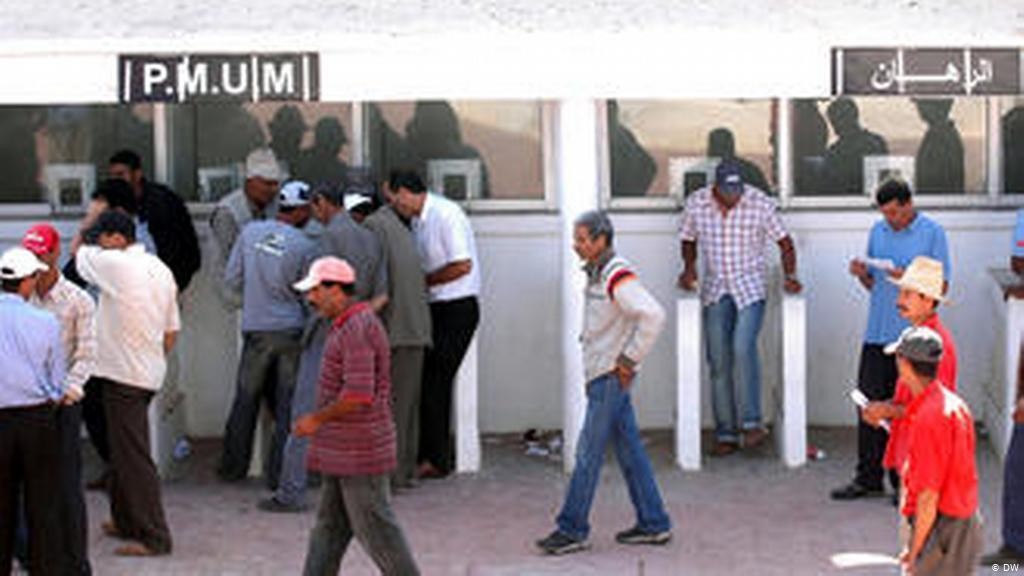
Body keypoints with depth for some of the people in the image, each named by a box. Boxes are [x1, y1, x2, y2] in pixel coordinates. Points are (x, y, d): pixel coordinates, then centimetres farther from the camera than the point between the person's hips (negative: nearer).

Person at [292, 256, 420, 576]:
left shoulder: (358, 330, -19)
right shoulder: (350, 326, 14)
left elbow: (358, 395, -27)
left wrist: (317, 419, -15)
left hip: (359, 452, -10)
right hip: (343, 452, 10)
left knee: (375, 528, -2)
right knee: (329, 527, 12)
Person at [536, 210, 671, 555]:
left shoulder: (618, 276, -18)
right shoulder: (595, 273, 12)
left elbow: (653, 316, -28)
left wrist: (629, 359, -21)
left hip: (612, 376, -10)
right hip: (601, 374, 10)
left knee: (589, 453, -4)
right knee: (629, 449, 12)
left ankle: (572, 530, 2)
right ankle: (653, 524, 17)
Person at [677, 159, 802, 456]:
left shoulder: (761, 204, -9)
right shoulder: (695, 204, -3)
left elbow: (784, 242, 0)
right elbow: (688, 240, 14)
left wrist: (790, 275, -11)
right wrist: (689, 267, -2)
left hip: (750, 288, -3)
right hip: (714, 290, 3)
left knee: (744, 348, -22)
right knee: (719, 362, 2)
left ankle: (752, 422, -13)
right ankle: (725, 434, 9)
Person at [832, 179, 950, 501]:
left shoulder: (932, 233, -3)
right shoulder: (878, 231, 13)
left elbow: (942, 286, -4)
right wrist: (862, 275, -4)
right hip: (877, 332, 5)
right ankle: (868, 479, 12)